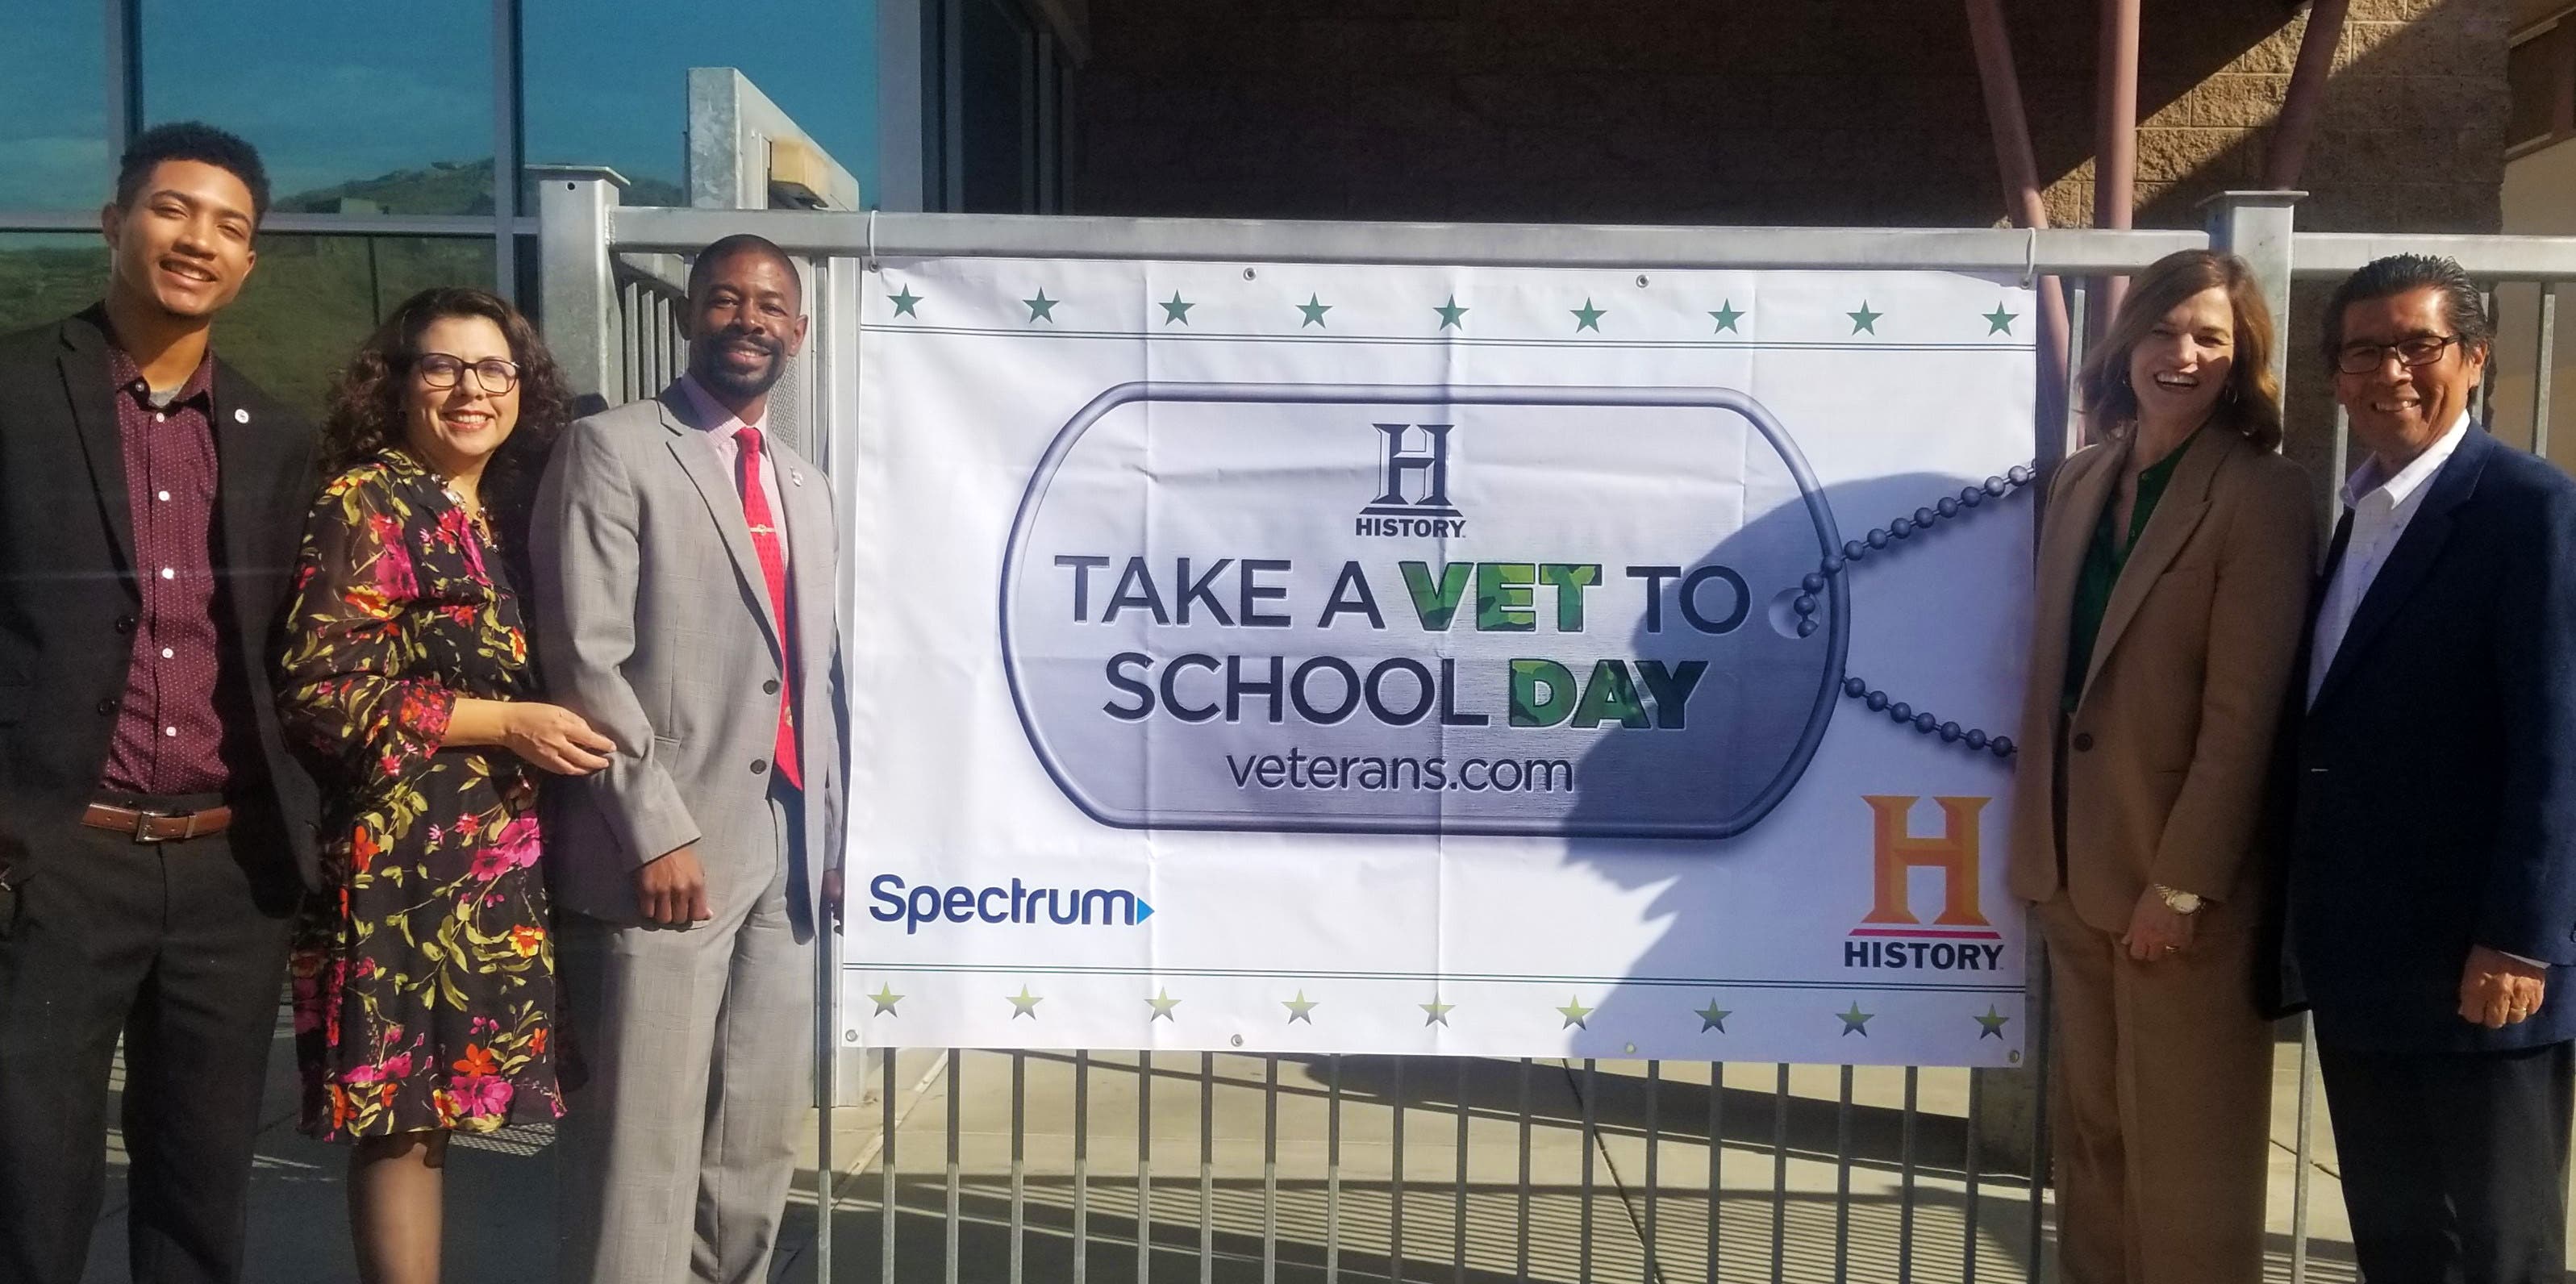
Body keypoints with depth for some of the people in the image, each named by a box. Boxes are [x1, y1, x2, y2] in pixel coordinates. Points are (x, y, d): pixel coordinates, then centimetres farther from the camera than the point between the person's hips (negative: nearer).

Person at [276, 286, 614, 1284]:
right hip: (408, 853, -6)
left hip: (501, 853, 6)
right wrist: (506, 725, -15)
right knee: (404, 1113, -3)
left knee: (430, 1110, 9)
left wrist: (553, 731, 6)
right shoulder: (366, 502, -5)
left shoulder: (510, 512, 15)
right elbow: (318, 690, -14)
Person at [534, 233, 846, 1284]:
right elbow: (584, 657, -10)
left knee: (756, 1152, 12)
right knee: (644, 1157, -2)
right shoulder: (612, 450, -1)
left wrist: (837, 834, 16)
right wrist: (656, 831, -16)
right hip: (668, 848, -6)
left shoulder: (807, 488, 20)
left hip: (788, 853, 7)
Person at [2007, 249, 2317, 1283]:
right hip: (2078, 866, 6)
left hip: (2179, 879, -6)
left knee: (2183, 1154, 6)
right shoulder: (2078, 484, 9)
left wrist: (2181, 884, -16)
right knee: (2093, 1136, 16)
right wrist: (2038, 842, 9)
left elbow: (2244, 712, -15)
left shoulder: (2261, 497, -10)